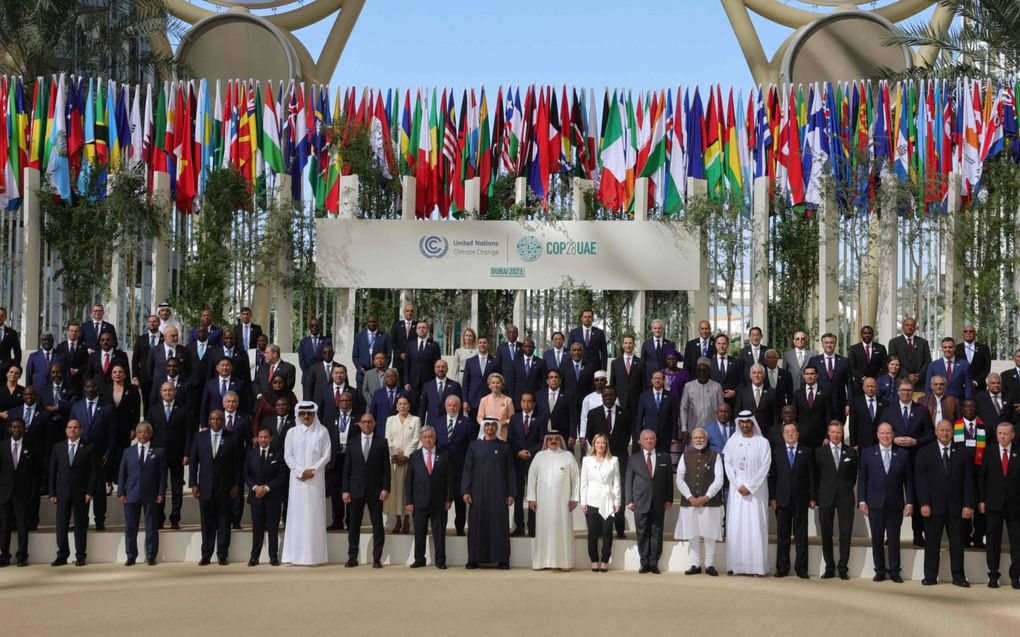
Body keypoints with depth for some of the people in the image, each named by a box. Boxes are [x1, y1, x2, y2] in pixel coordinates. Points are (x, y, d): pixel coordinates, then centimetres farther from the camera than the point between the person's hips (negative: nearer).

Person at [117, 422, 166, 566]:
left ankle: (151, 557, 8)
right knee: (130, 528, 3)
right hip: (132, 495, 2)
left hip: (151, 495, -2)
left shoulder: (158, 452, 6)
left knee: (151, 528, 1)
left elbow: (162, 474, 3)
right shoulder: (128, 452, 12)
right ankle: (131, 557, 11)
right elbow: (122, 473, 10)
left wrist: (161, 493, -6)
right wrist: (121, 492, 1)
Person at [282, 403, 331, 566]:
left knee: (314, 514, -2)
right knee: (297, 514, -1)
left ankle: (313, 555, -1)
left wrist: (313, 470, -10)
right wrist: (301, 471, -9)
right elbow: (288, 456, 3)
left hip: (316, 479, -1)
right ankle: (295, 554, 0)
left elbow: (326, 455, 1)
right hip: (297, 479, 1)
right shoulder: (292, 433, 7)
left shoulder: (322, 432, 5)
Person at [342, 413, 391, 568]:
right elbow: (347, 467, 6)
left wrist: (386, 488, -8)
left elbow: (386, 467, 1)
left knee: (377, 525, 1)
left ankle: (377, 558, 6)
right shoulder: (352, 443, 8)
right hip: (356, 490, 1)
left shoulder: (381, 442, 4)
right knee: (354, 525, 4)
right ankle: (352, 558, 11)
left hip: (375, 490, -1)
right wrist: (345, 490, -1)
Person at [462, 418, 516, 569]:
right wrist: (466, 491, -4)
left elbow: (510, 471, 4)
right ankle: (474, 559, 5)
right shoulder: (474, 446, 7)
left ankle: (501, 559, 3)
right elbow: (467, 469, 5)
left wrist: (511, 493, -2)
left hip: (498, 493, -1)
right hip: (478, 492, 1)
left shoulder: (504, 447, 6)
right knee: (477, 524, 1)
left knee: (499, 524, -1)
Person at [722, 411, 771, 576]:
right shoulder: (732, 442, 7)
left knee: (756, 526, -5)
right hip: (737, 490, 2)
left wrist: (750, 486, -11)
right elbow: (728, 464, 3)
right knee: (735, 526, -2)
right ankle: (737, 565, 0)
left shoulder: (762, 442, 0)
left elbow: (765, 466, -5)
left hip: (756, 490, -2)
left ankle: (757, 566, -4)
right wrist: (739, 486, -8)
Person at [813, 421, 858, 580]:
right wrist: (816, 497, 3)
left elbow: (854, 475, 14)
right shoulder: (820, 452, 4)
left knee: (845, 534, -2)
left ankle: (842, 568, 6)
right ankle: (829, 567, 11)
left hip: (845, 497, 0)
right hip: (826, 497, 0)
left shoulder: (851, 452, 6)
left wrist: (847, 489, 8)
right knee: (826, 534, 3)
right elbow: (816, 476, 6)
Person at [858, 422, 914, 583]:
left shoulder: (902, 454, 5)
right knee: (877, 539, 4)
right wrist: (862, 501, -2)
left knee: (894, 539, 4)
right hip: (875, 504, 0)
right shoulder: (867, 453, 5)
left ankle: (894, 571, 12)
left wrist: (909, 502, -2)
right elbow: (862, 479, 5)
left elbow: (908, 480, 4)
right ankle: (880, 571, 12)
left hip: (895, 504, 0)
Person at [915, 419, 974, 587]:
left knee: (957, 542, 5)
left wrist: (968, 505, -4)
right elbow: (920, 479, -1)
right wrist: (924, 503, -10)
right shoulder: (925, 452, 5)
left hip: (956, 506, 1)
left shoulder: (962, 452, 8)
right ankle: (930, 576, 7)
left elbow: (968, 480, 4)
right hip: (934, 506, -1)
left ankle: (958, 576, 12)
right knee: (932, 542, 1)